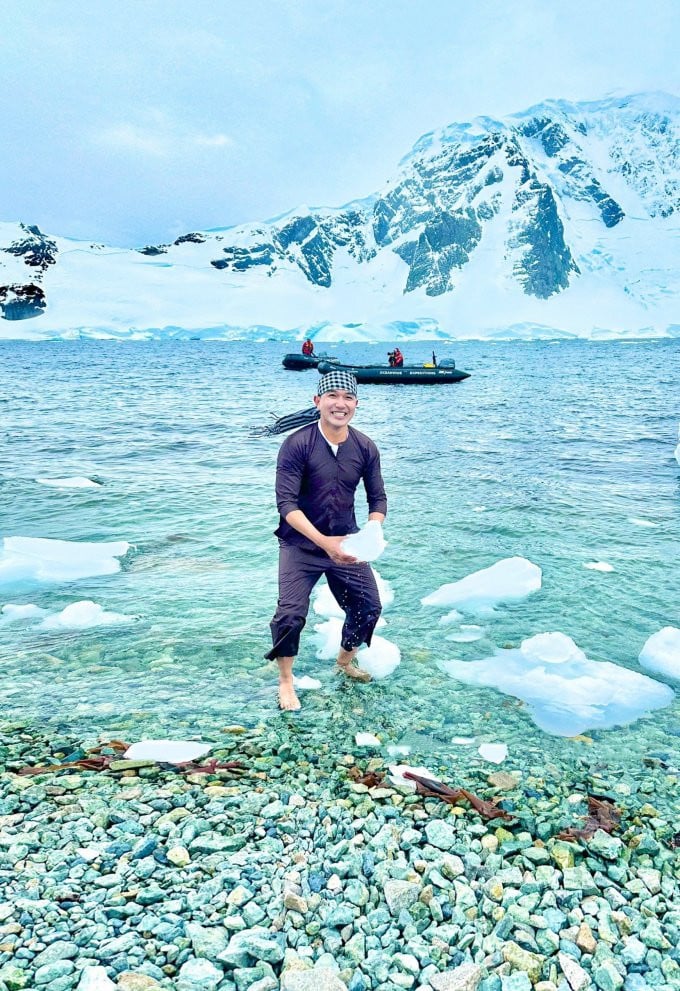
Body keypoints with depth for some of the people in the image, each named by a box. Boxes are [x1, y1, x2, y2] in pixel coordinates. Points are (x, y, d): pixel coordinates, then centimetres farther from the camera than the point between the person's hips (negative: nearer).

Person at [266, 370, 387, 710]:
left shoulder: (365, 448, -5)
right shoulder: (297, 444, -17)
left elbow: (377, 499, 2)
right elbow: (286, 503, -21)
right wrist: (324, 542, -30)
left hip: (345, 543, 4)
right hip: (301, 544, -4)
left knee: (369, 606, 8)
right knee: (291, 614, -12)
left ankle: (345, 662, 39)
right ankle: (285, 681, 15)